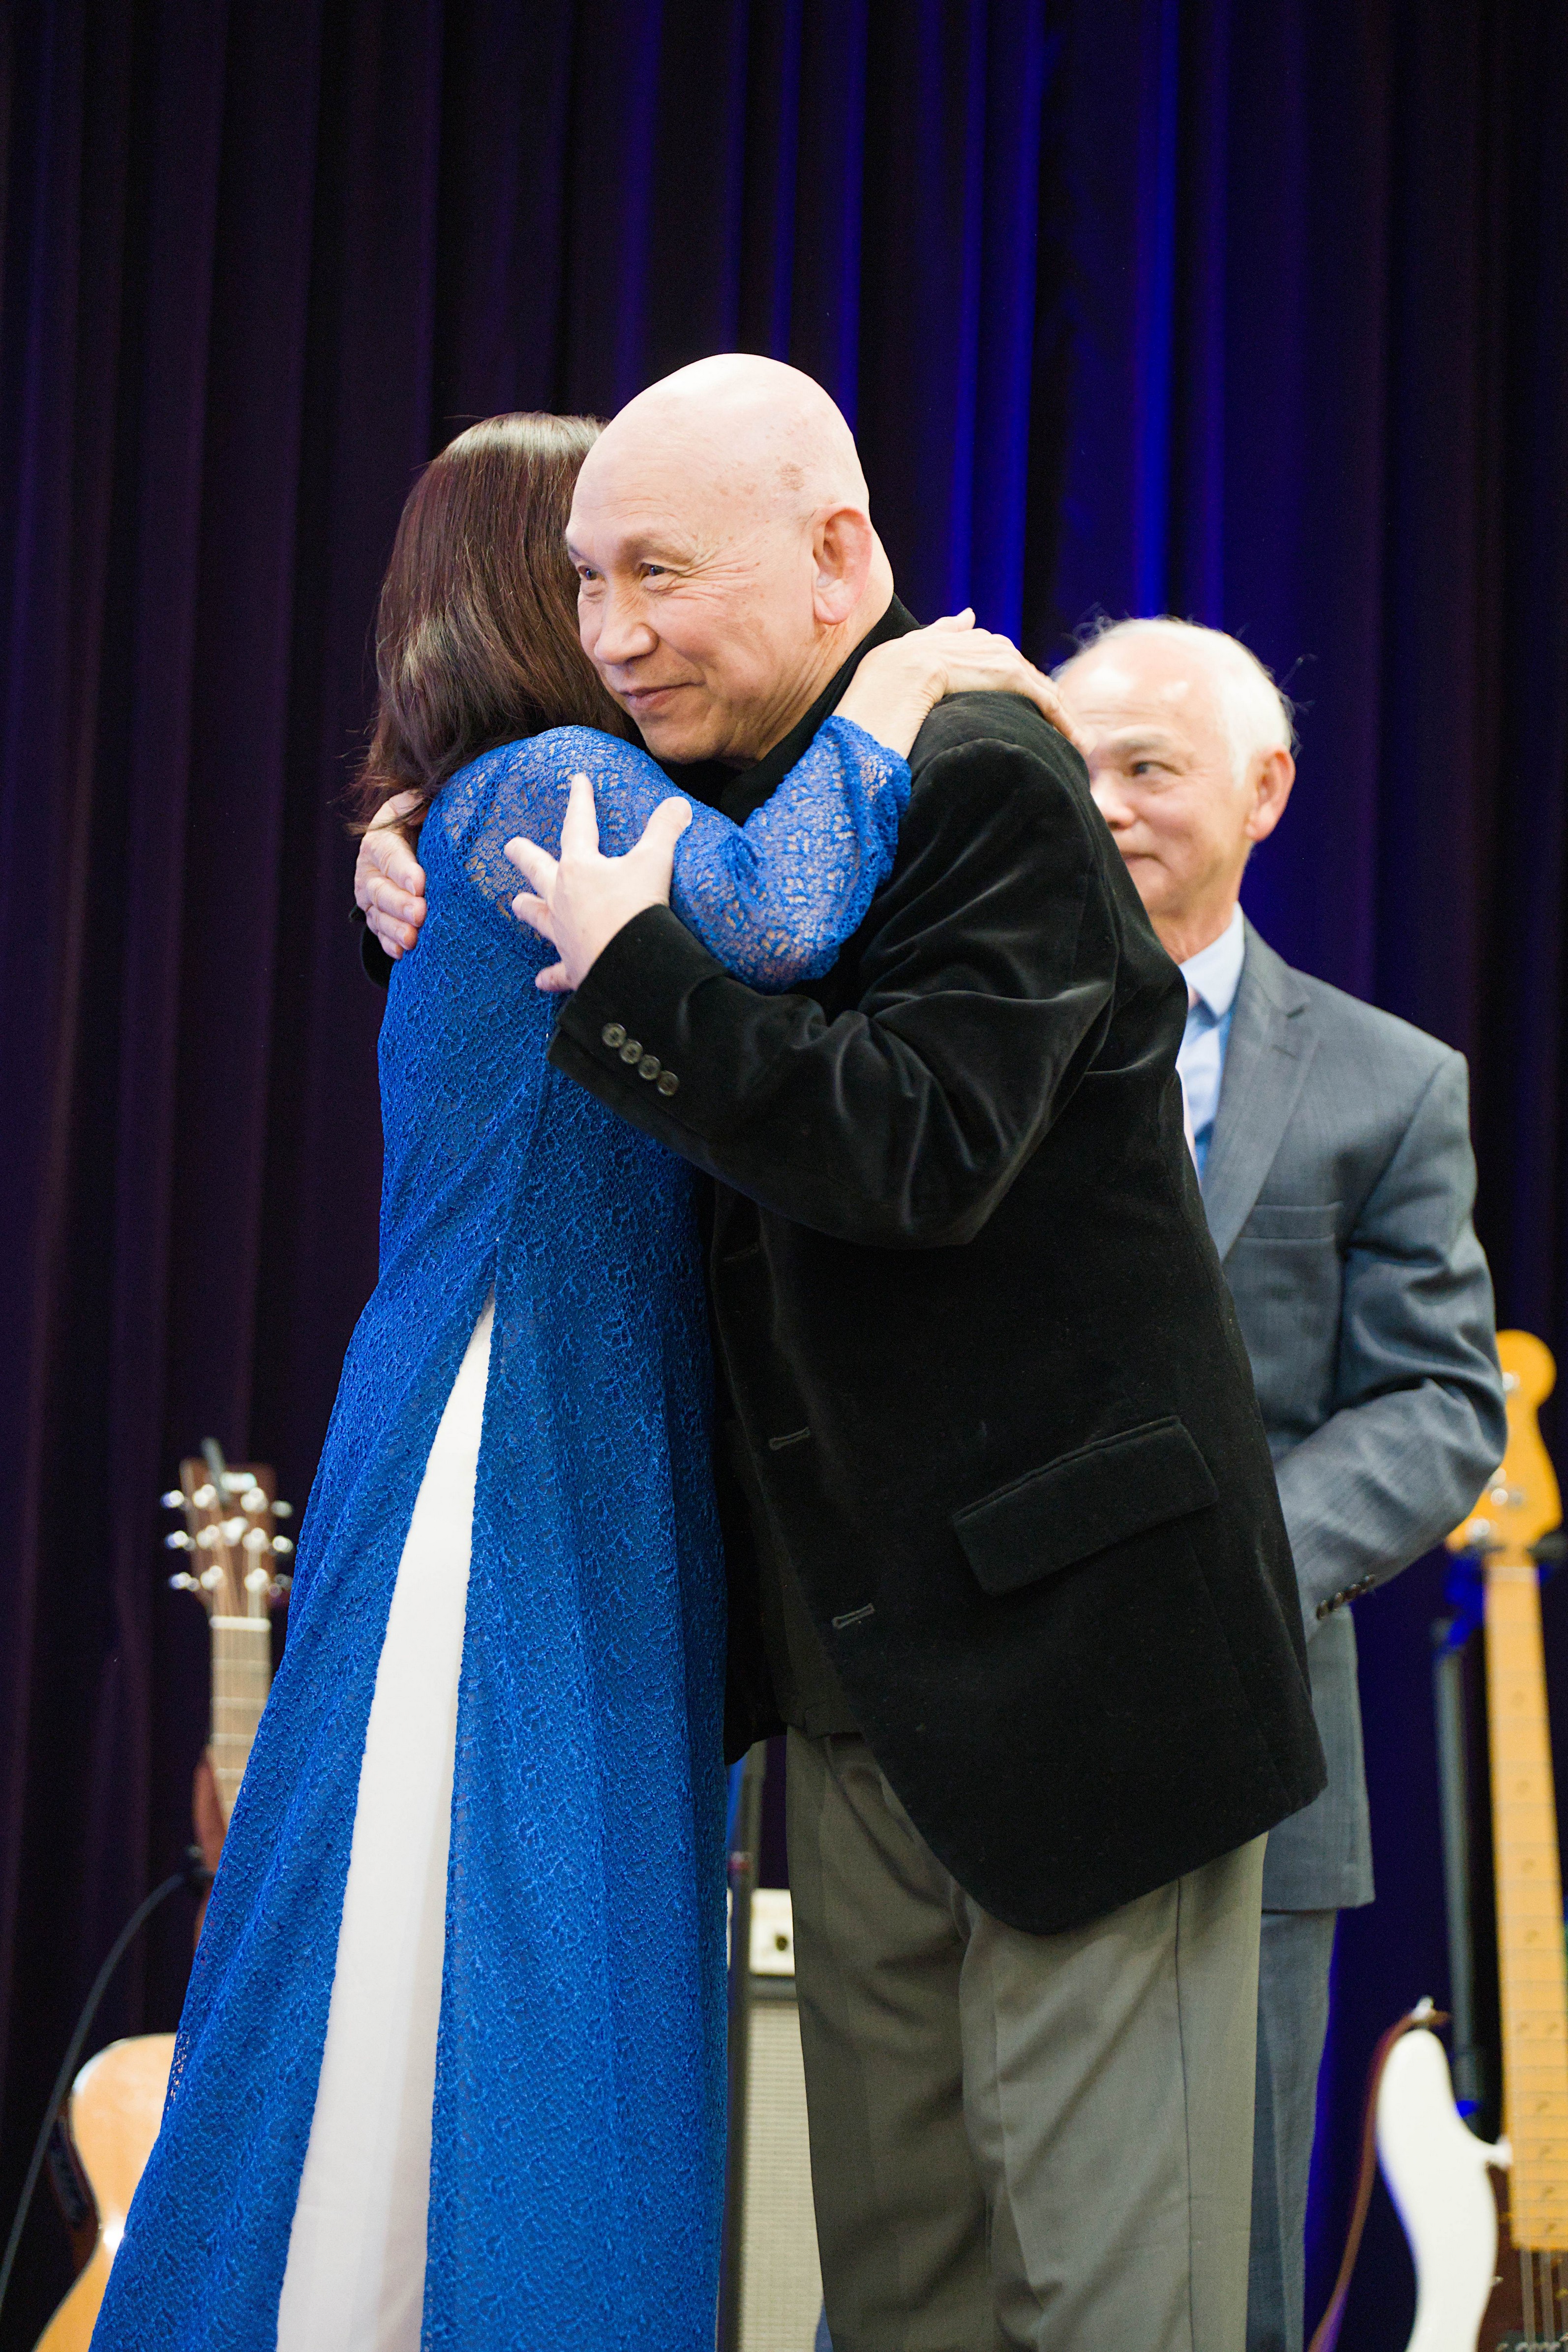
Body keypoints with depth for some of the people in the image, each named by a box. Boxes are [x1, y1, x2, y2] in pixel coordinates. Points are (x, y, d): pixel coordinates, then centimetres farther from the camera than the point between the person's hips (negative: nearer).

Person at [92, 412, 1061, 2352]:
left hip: (582, 1500, 9)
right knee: (466, 2001, -7)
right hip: (513, 1495, -9)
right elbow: (770, 922, -29)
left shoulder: (507, 811, 19)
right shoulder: (549, 785, -10)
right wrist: (890, 696, -12)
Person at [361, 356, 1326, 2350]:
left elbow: (923, 1149, -25)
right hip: (858, 1658, 9)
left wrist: (631, 966, -22)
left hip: (1066, 1640, -9)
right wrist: (443, 913, 9)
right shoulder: (728, 789, 12)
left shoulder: (985, 782, -15)